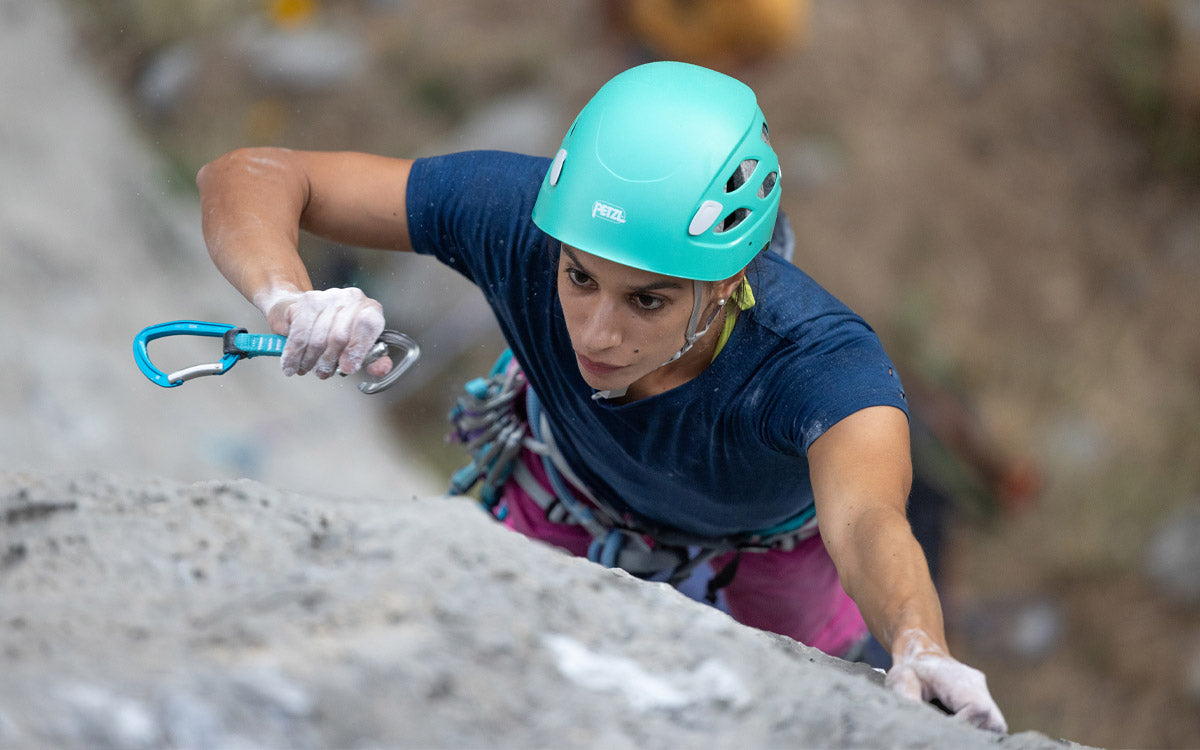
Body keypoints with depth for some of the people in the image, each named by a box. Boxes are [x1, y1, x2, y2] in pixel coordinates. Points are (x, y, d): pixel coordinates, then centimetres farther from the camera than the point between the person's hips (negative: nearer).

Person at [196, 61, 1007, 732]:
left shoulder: (819, 363, -49)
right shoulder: (518, 214, -42)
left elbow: (866, 524, -66)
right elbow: (248, 177, -37)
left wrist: (920, 649, -89)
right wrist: (289, 300, -59)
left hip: (764, 542, -1)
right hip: (566, 499, 1)